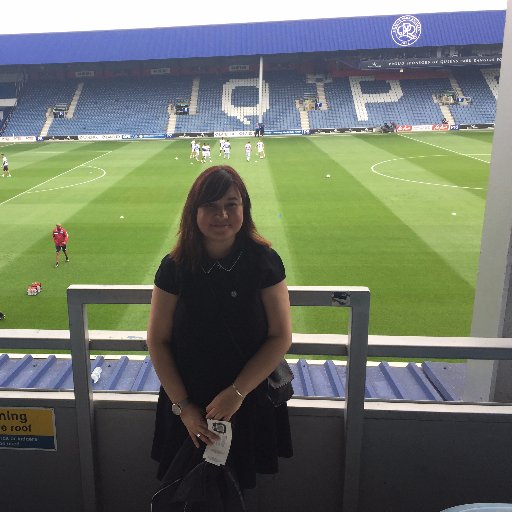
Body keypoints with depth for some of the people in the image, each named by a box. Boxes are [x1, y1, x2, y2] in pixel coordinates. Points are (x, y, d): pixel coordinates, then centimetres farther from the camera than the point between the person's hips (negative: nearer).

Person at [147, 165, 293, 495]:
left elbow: (281, 337, -12)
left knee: (238, 487, 19)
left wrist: (237, 393, -17)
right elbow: (157, 341, -7)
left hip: (250, 401, 0)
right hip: (189, 405, 1)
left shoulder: (264, 261, -14)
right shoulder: (175, 267, -12)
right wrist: (182, 405, -10)